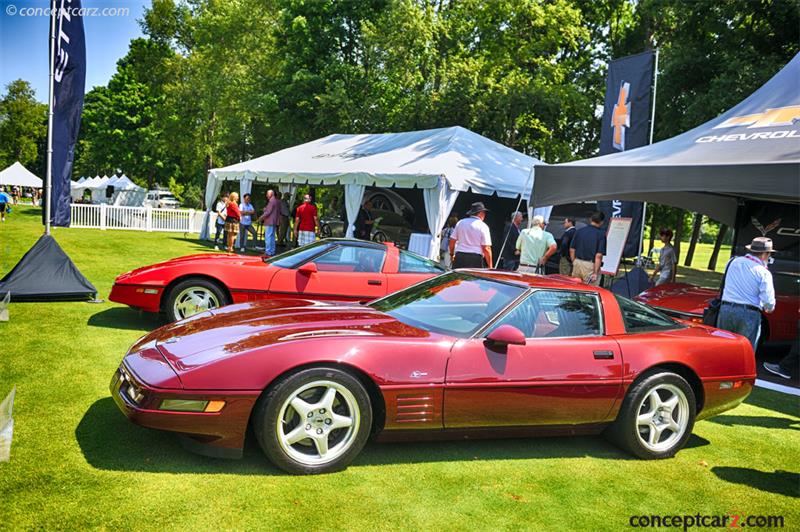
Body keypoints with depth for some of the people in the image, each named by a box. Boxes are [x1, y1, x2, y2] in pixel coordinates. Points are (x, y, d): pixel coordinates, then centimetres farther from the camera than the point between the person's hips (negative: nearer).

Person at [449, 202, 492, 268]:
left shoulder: (460, 222, 9)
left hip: (459, 258, 4)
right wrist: (490, 266, -3)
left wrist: (452, 254, 28)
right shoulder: (483, 226, -3)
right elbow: (486, 248, -8)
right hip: (476, 259, -4)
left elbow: (452, 241, 11)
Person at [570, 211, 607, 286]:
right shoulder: (601, 234, -8)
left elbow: (572, 250, 7)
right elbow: (599, 255, -14)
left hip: (577, 263, 5)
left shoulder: (579, 231, 6)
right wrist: (595, 273, -12)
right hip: (591, 266, -5)